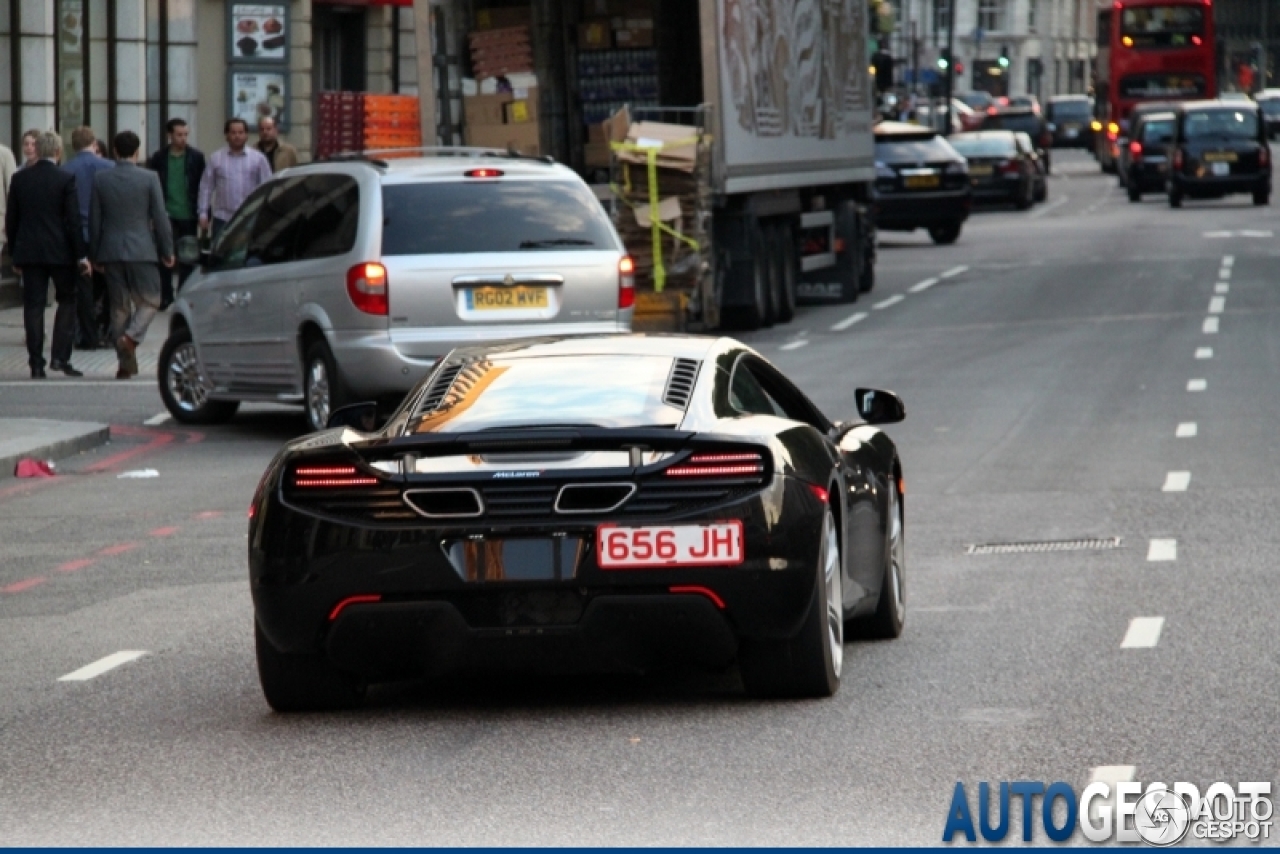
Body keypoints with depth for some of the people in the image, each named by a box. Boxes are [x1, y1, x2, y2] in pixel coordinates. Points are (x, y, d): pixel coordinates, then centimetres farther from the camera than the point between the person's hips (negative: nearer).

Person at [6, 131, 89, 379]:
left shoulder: (20, 178, 2)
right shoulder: (65, 180, -8)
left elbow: (11, 219, 6)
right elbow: (73, 219, -9)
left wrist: (14, 254, 14)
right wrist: (80, 254, -3)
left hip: (28, 250, 3)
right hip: (60, 251, -3)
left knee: (33, 305, 4)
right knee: (67, 301, 11)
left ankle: (36, 363, 2)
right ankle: (60, 356, 0)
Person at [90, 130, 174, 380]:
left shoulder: (101, 179, 1)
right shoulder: (149, 179, -6)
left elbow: (94, 219, 5)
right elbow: (160, 217, -5)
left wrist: (95, 254, 13)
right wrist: (167, 251, 5)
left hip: (111, 250, 3)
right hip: (142, 250, -3)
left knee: (119, 306, 9)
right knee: (149, 301, 8)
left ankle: (126, 362, 8)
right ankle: (131, 336, -18)